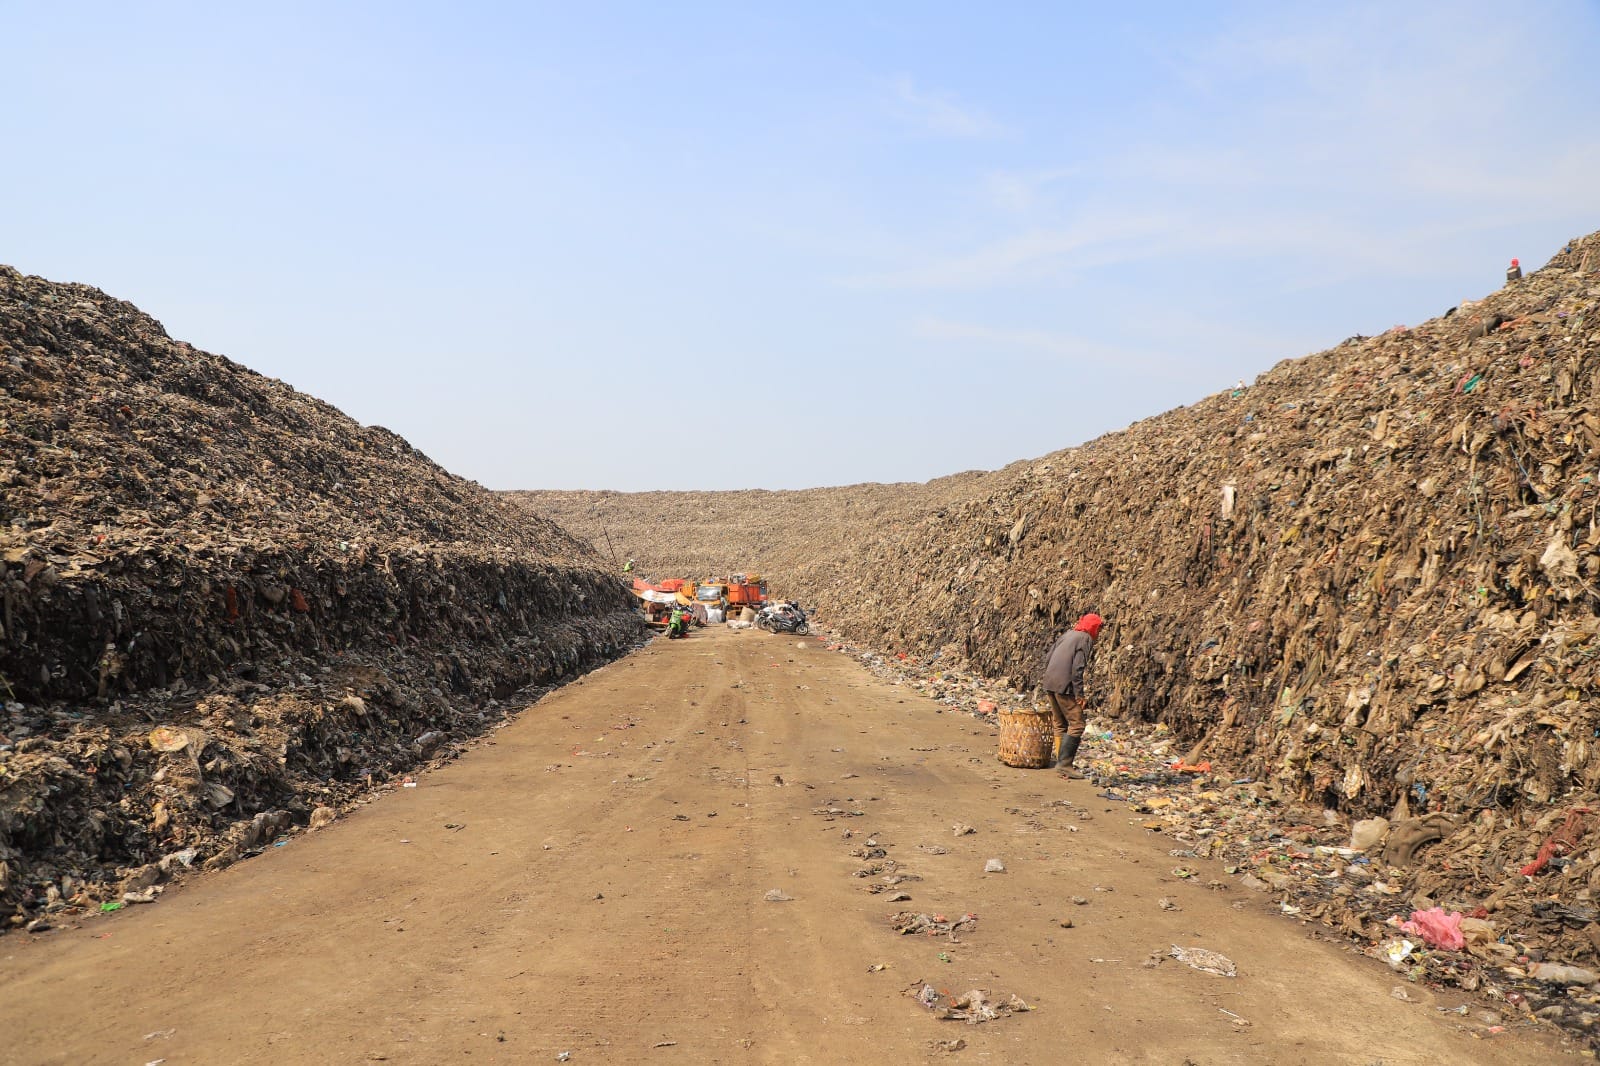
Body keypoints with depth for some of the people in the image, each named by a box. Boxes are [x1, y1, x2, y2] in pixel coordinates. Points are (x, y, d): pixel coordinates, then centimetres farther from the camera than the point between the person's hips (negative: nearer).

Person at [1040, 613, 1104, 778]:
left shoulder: (1067, 635, 17)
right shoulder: (1085, 639, -5)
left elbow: (1047, 659, 17)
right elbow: (1077, 669, -16)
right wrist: (1079, 694, -13)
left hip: (1050, 685, 8)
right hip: (1064, 687, -8)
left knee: (1060, 725, 16)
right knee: (1077, 724, -3)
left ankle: (1061, 761, 18)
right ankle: (1065, 762, -9)